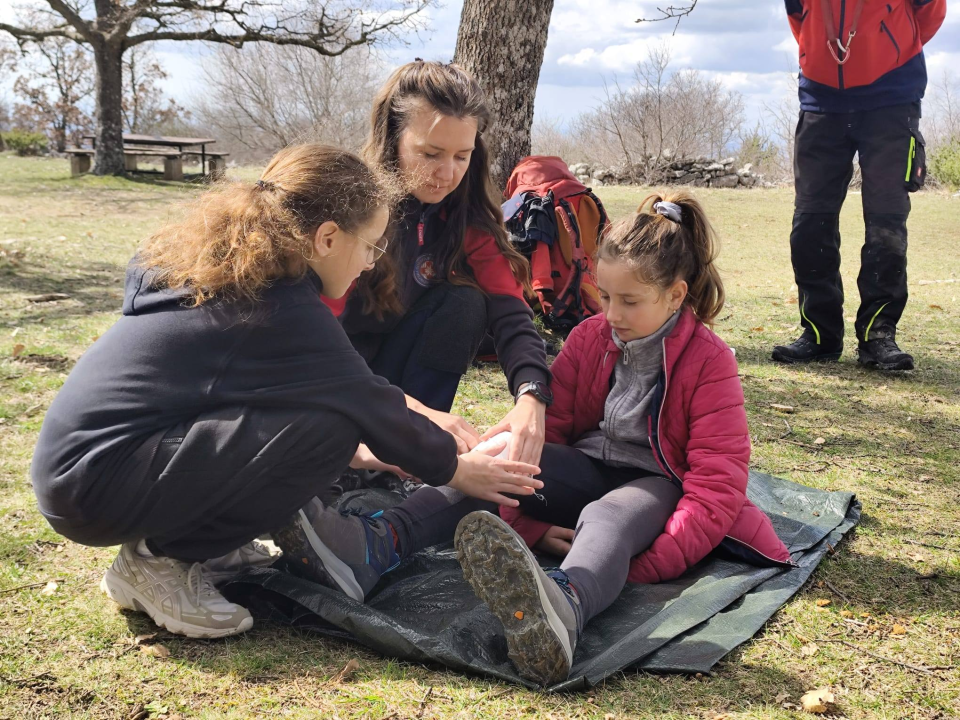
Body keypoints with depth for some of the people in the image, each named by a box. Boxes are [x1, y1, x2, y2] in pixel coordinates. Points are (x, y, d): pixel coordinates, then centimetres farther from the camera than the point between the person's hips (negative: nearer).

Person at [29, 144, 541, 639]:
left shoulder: (214, 268, 10)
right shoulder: (283, 312, -16)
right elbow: (370, 406, -5)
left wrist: (351, 452, 24)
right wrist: (455, 470, 10)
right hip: (95, 487, -9)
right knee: (327, 427, -19)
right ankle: (161, 560, -7)